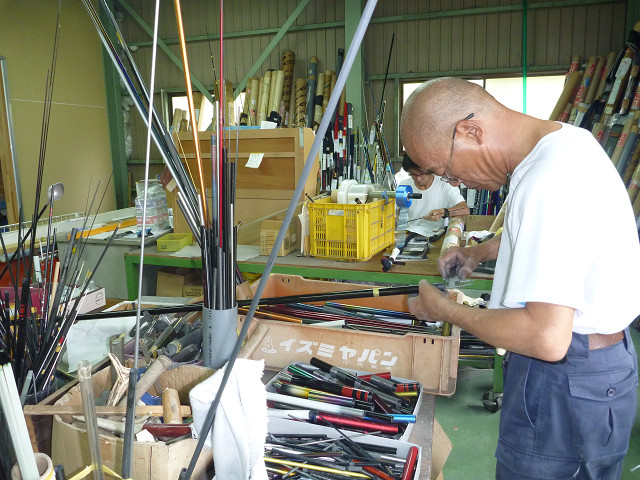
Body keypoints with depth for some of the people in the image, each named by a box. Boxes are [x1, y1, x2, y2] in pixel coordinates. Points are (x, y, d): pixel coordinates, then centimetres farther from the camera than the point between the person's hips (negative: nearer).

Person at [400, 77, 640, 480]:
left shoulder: (550, 183, -30)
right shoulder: (565, 138, 2)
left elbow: (547, 338, -34)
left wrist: (446, 310, -20)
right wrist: (479, 253, 12)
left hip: (566, 386, -10)